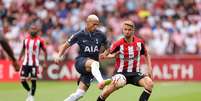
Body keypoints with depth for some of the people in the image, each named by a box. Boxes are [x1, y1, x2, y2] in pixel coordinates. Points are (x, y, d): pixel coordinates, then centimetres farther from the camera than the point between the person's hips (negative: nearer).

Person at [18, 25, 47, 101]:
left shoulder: (39, 40, -6)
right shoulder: (26, 40, 6)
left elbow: (45, 51, 0)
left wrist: (45, 63, -6)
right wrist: (18, 60, 13)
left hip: (34, 64, -4)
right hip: (25, 63, 4)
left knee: (33, 80, -3)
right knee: (22, 80, -1)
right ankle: (29, 92, 24)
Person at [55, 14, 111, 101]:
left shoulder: (100, 35, 0)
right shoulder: (79, 35, -4)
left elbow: (107, 48, 15)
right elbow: (66, 45, 8)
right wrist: (59, 56, -7)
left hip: (91, 68, 3)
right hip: (80, 61, -3)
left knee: (80, 93, -7)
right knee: (94, 63, -39)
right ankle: (101, 82, -64)